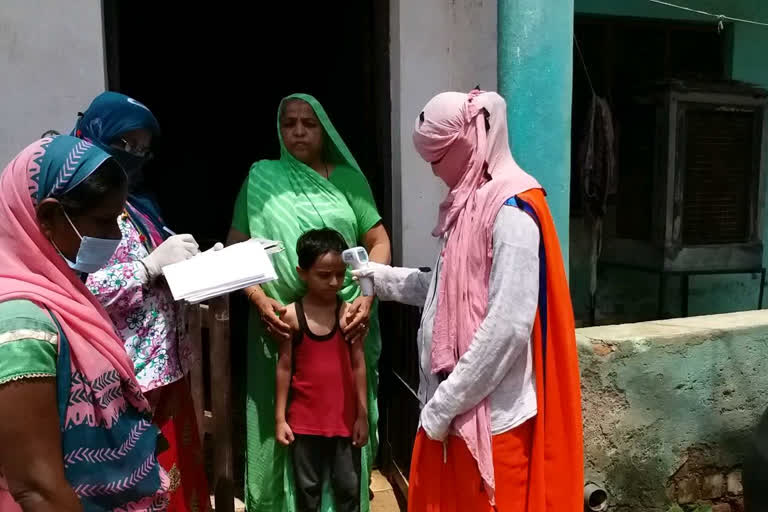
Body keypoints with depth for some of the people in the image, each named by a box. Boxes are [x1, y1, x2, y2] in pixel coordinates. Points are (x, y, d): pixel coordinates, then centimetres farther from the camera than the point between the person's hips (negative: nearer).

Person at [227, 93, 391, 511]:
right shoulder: (261, 178, 6)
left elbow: (379, 243, 5)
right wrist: (261, 300, -10)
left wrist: (366, 297, -9)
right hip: (282, 321, 0)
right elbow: (236, 250, 4)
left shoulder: (348, 179, 8)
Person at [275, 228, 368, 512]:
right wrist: (280, 418, -1)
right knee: (307, 488, 17)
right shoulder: (291, 315, -8)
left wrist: (363, 415, -1)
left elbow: (359, 366, -2)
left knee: (348, 487, 14)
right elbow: (284, 368, -2)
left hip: (344, 416, 0)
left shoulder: (349, 313, -7)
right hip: (304, 418, 0)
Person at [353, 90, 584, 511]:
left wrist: (444, 404, -19)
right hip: (456, 408, 9)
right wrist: (380, 276, 19)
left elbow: (508, 327, -24)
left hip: (492, 415, -9)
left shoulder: (512, 211, -18)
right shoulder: (472, 204, 11)